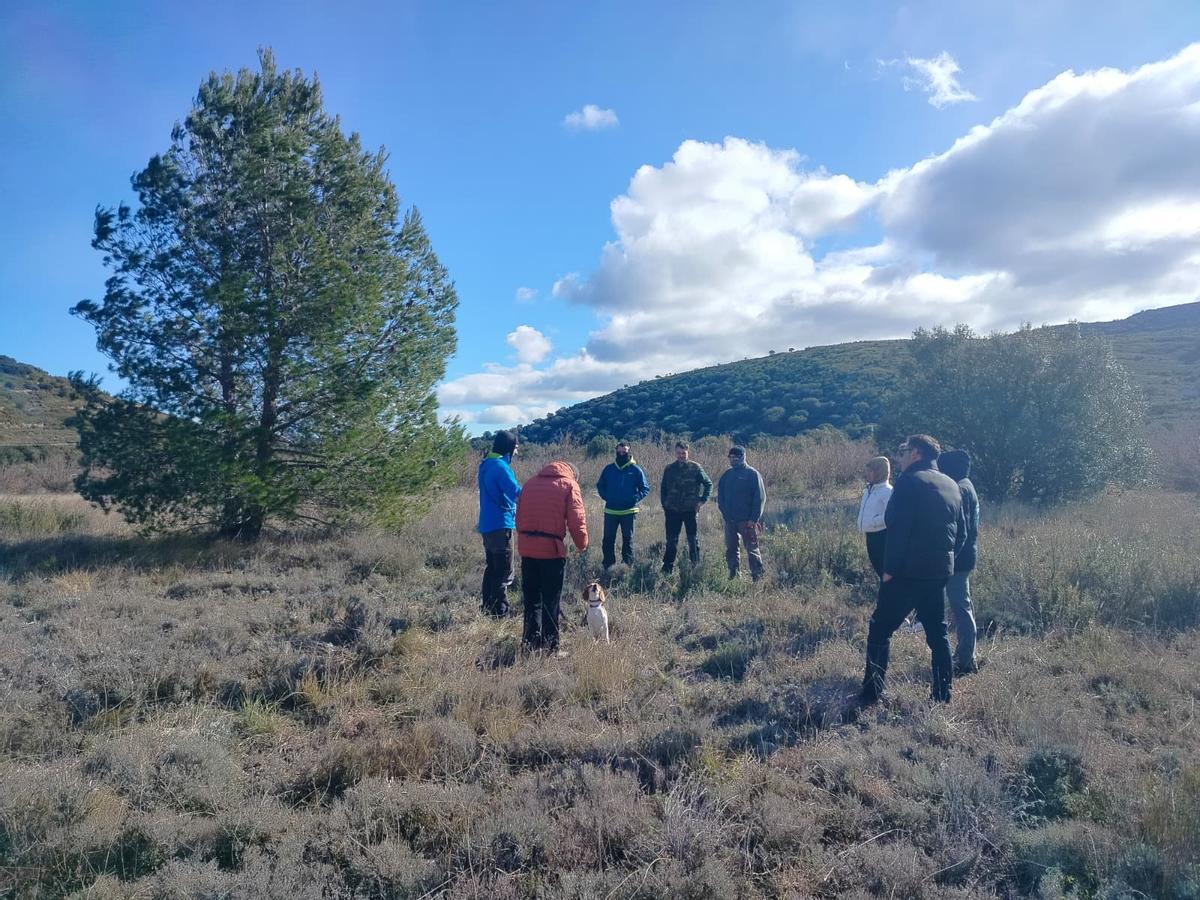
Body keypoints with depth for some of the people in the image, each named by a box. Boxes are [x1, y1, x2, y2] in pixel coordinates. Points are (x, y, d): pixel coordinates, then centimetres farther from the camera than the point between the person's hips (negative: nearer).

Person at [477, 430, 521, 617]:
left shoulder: (486, 464, 13)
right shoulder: (500, 466, -16)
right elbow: (516, 492, -25)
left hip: (487, 525, 9)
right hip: (500, 525, -9)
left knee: (491, 569, 17)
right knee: (504, 573, -4)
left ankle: (488, 608, 23)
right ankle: (500, 612, -2)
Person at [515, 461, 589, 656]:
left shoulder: (530, 483, 16)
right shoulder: (569, 485, 1)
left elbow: (519, 516, 15)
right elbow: (576, 520, -6)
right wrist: (582, 545, 7)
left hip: (527, 549, 5)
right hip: (551, 550, -5)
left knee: (531, 600, 15)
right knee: (551, 602, 4)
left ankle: (531, 643, 20)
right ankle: (550, 647, 8)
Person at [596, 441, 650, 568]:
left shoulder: (636, 470, -1)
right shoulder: (609, 469, 5)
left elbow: (645, 488, 3)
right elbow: (600, 485, 14)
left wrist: (635, 499, -8)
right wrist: (606, 497, 0)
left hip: (628, 512, -2)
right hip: (610, 511, 2)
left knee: (628, 539, 5)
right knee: (608, 539, 4)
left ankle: (628, 565, 12)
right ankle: (608, 566, 12)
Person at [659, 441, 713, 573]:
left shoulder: (695, 468, -2)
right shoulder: (669, 469, 6)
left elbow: (708, 484, 5)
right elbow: (663, 489, 16)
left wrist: (702, 500, -3)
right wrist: (664, 506, 9)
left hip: (690, 510, -2)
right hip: (672, 511, 2)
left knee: (693, 539, 6)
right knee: (671, 540, 6)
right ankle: (667, 569, 12)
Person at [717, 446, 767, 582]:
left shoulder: (752, 474, -6)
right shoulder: (727, 474, 11)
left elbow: (760, 498, -9)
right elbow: (720, 493, 18)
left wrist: (754, 519, -14)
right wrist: (723, 511, 5)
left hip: (747, 521, -6)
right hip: (729, 520, 6)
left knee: (752, 549, -2)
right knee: (731, 549, 11)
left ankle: (757, 577, 3)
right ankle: (733, 576, 21)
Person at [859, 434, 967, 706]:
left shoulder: (910, 481, -11)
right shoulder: (952, 486, 13)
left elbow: (897, 528, -18)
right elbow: (962, 533, 17)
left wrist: (889, 568, -15)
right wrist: (945, 559, 20)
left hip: (907, 571, -7)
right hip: (940, 572, 7)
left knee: (880, 628, 2)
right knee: (937, 633, 14)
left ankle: (871, 694, 2)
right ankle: (943, 695, 16)